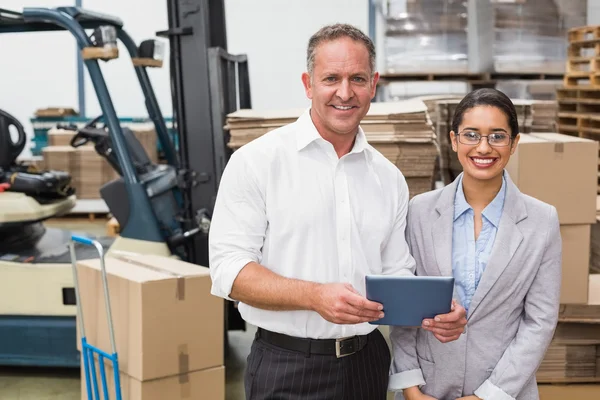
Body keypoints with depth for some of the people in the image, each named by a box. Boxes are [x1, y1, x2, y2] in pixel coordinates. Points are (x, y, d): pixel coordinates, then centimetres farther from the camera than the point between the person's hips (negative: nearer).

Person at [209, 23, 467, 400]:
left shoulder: (389, 178, 7)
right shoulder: (257, 161, -8)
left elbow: (397, 273, 12)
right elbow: (229, 269, -13)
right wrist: (315, 296, -26)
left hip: (366, 364, 5)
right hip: (287, 368, -4)